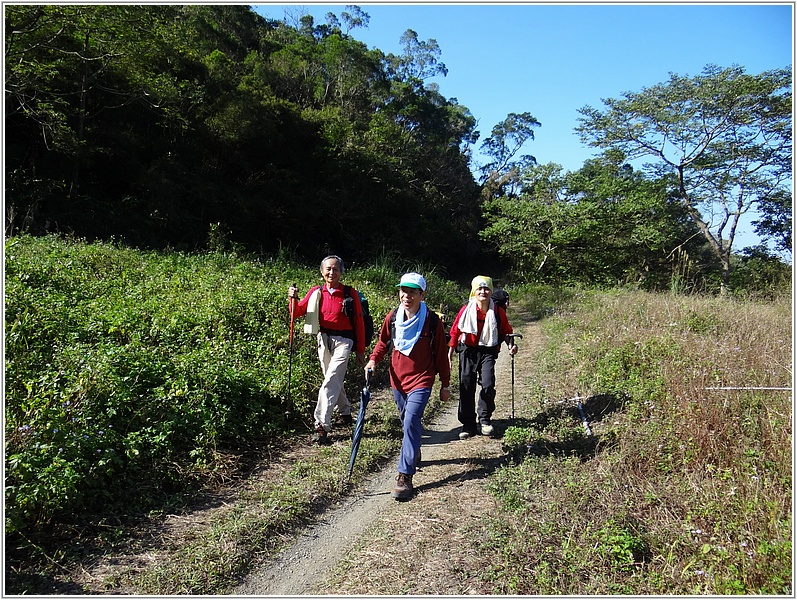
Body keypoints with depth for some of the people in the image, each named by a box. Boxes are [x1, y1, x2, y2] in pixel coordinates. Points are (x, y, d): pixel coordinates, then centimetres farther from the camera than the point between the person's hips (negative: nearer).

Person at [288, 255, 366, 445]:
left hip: (343, 341, -4)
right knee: (335, 380, 18)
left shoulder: (350, 294, -5)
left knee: (331, 381, -16)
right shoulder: (316, 293, 4)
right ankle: (345, 412, 40)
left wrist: (360, 350, 0)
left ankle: (321, 426, -18)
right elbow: (297, 314, 2)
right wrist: (293, 299, -18)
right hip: (324, 339, 5)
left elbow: (359, 322, -1)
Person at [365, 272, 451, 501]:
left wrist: (445, 385, 1)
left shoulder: (432, 321, -13)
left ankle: (405, 476, -12)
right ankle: (414, 455, 46)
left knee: (411, 423, -16)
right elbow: (383, 342, 13)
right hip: (397, 379, 5)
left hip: (421, 381, -5)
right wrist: (373, 360, -6)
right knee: (406, 422, 20)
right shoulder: (393, 317, -2)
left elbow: (441, 354, -4)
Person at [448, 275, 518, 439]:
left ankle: (485, 418, 9)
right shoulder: (466, 310, -6)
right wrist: (451, 351, 6)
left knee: (488, 385, -15)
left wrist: (510, 345, -9)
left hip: (488, 352, 0)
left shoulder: (498, 312, -4)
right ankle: (468, 424, 15)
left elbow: (506, 331, 9)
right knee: (466, 388, 2)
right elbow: (455, 330, 4)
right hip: (467, 351, 0)